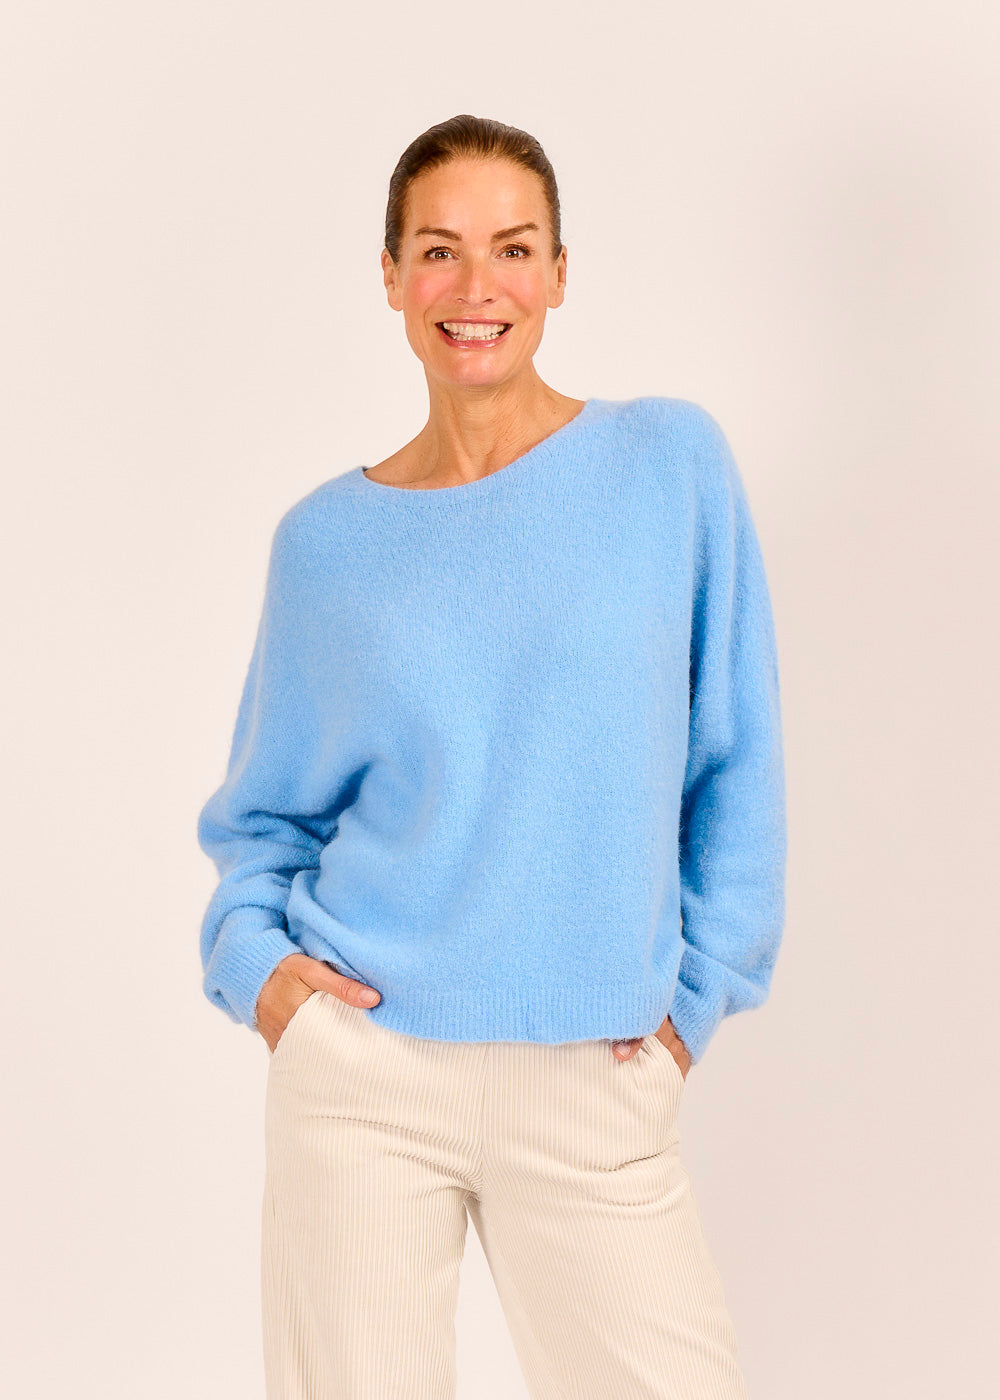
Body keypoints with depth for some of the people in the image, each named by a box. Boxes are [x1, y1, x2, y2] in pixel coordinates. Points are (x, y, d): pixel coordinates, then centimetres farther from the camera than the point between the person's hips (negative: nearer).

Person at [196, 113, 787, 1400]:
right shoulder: (328, 540, 2)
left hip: (595, 1084, 0)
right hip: (364, 1069, 1)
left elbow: (735, 763, 4)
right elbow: (260, 808, 13)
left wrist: (697, 991, 2)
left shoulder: (670, 461, 0)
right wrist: (249, 953, -3)